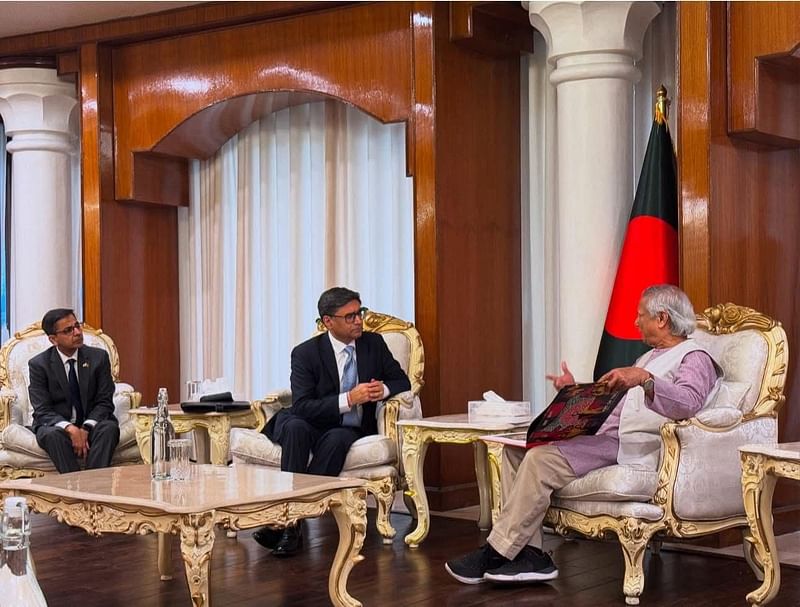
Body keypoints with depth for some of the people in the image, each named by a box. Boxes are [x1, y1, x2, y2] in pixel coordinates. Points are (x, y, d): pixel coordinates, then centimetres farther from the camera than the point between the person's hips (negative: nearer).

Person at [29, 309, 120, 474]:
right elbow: (42, 410, -10)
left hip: (91, 424, 1)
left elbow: (104, 402, -1)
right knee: (53, 435, -35)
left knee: (109, 428, -31)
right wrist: (70, 428, -29)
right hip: (56, 425, -1)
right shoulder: (38, 364, -4)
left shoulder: (98, 357, 1)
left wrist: (86, 428, -21)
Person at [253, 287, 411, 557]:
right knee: (295, 427, -37)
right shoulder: (306, 353, -8)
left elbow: (402, 381, 10)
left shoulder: (374, 344, 4)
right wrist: (349, 399, -28)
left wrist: (384, 389, -15)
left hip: (349, 430, 2)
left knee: (338, 439, -34)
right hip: (311, 426, -2)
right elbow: (302, 407, -17)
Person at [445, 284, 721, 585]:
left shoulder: (694, 357, 0)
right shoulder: (649, 357, 31)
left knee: (542, 459, -27)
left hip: (628, 447, -10)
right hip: (601, 436, 10)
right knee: (517, 449, -5)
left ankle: (494, 555, -20)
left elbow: (688, 401, -23)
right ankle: (530, 554, -13)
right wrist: (575, 391, 26)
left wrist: (645, 379, -38)